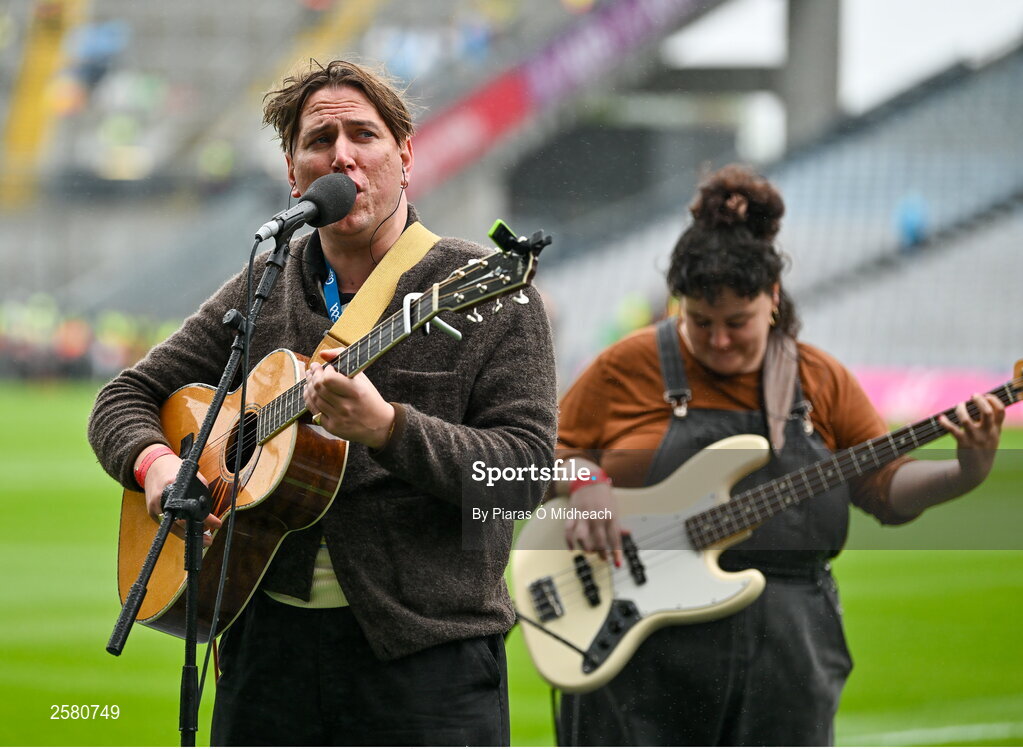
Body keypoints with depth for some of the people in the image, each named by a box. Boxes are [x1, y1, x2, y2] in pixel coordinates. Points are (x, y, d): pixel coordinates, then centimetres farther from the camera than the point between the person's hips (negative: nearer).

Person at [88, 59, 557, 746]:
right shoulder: (261, 292, 11)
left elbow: (527, 469, -12)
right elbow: (126, 399, 16)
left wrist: (386, 429, -26)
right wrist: (155, 464, -6)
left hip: (423, 649, -4)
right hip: (268, 633, 4)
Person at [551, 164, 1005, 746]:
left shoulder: (822, 382, 9)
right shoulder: (629, 369, 2)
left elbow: (887, 487, 9)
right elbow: (555, 452, 9)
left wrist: (966, 474, -8)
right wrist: (585, 486, -13)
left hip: (786, 654, 2)